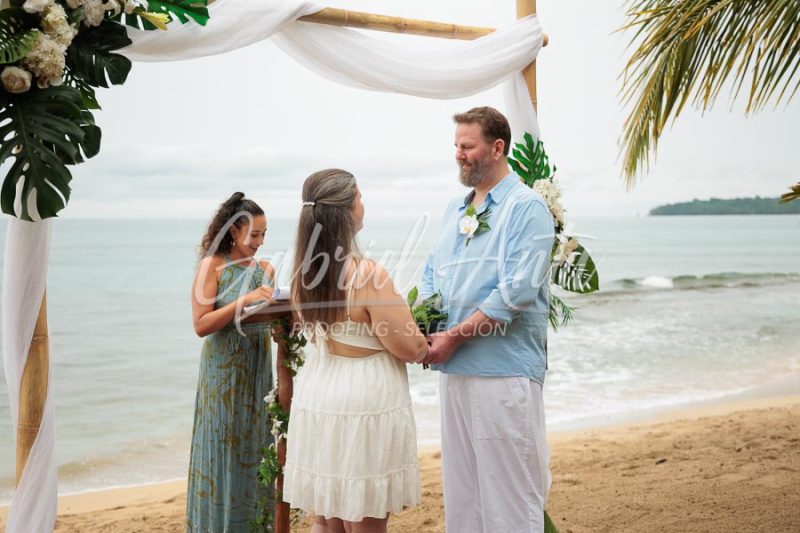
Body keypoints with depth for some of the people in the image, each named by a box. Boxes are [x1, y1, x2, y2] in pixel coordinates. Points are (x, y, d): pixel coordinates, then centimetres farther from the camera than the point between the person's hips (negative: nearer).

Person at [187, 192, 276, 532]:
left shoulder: (265, 269, 7)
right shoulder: (212, 265, -7)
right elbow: (201, 325, -14)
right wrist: (243, 301, -21)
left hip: (258, 371, 5)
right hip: (224, 373, -5)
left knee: (256, 450, 10)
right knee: (224, 453, 3)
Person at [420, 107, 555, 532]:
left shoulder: (526, 207, -7)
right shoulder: (454, 209, 17)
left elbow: (517, 292, -17)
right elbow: (432, 275, 17)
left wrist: (455, 336, -15)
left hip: (504, 369, -7)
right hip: (454, 369, 7)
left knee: (509, 493, 0)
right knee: (460, 485, 15)